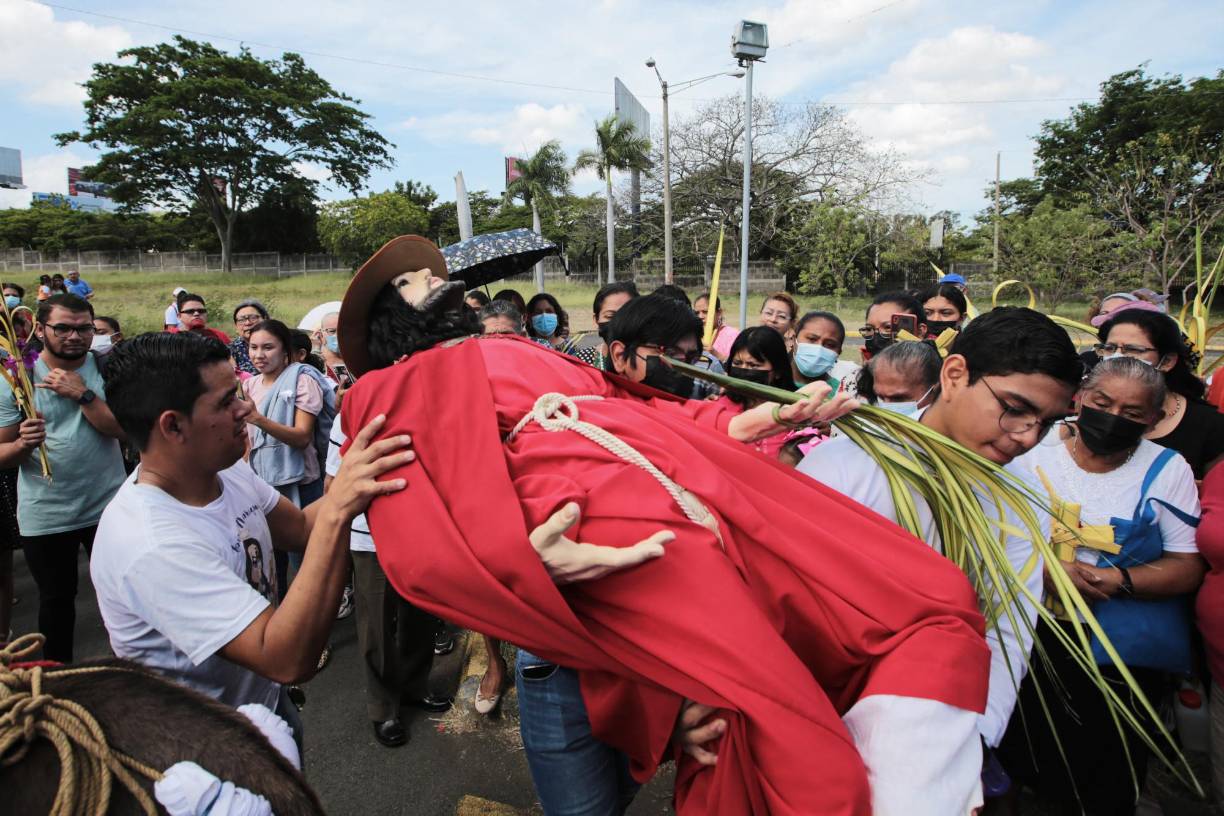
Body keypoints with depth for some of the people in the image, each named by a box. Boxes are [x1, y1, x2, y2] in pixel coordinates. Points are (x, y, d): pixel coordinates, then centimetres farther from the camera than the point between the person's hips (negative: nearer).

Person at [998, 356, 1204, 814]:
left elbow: (1188, 568, -4)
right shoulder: (1036, 454, -2)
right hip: (1034, 633, 0)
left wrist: (1119, 581, -20)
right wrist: (1047, 568, -21)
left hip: (1127, 648, 0)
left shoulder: (1167, 470, -1)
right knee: (1022, 753, 11)